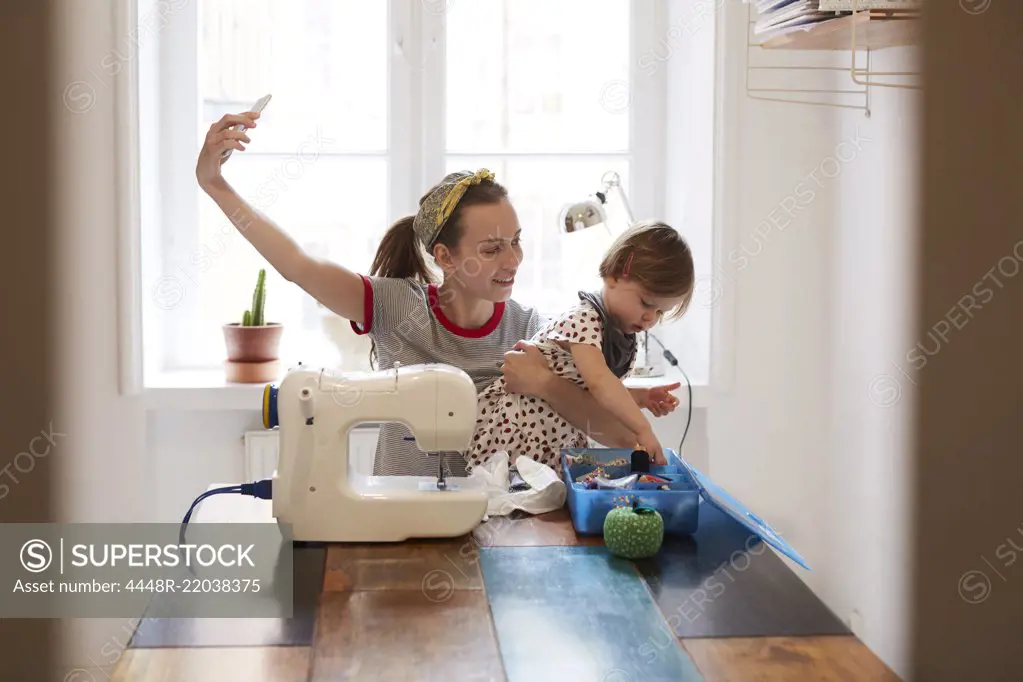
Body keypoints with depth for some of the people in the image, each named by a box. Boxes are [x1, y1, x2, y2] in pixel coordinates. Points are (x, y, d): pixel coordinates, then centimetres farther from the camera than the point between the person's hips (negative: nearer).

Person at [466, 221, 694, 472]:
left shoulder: (626, 340, 7)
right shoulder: (583, 319, -21)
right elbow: (598, 382, -36)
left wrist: (640, 398, 1)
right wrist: (643, 429, -38)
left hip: (563, 440, 9)